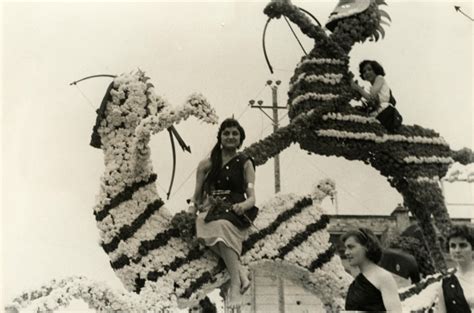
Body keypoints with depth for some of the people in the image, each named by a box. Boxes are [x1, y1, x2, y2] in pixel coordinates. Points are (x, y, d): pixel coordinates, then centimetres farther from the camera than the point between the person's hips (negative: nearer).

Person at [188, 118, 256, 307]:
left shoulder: (245, 163, 8)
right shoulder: (207, 164, 13)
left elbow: (252, 197, 0)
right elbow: (196, 197, 13)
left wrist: (244, 205, -23)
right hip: (210, 212, 2)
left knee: (223, 227, -37)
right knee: (219, 228, -36)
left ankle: (235, 285, -42)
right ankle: (240, 273, -35)